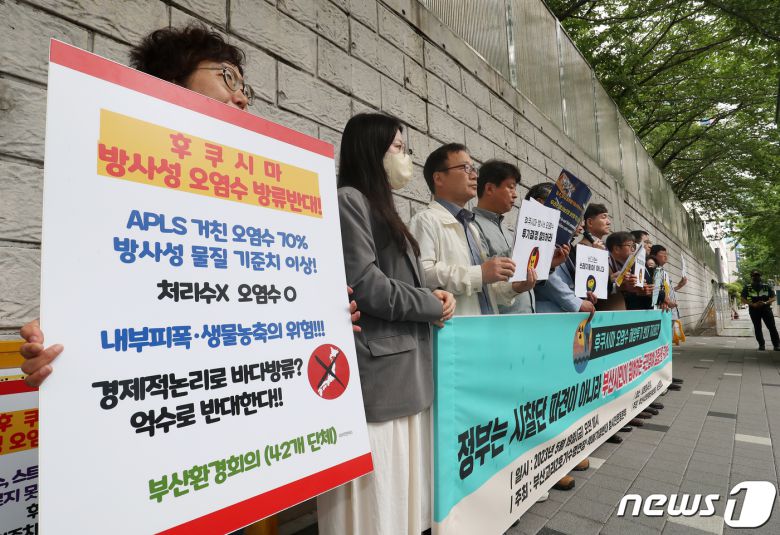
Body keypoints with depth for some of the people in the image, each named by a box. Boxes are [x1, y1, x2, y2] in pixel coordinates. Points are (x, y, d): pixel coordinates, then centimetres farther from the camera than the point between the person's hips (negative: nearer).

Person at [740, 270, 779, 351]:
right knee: (757, 328, 4)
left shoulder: (767, 286, 5)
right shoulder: (747, 287, 2)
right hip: (754, 310, 0)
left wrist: (765, 303, -15)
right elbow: (743, 300, 0)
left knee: (772, 327, -4)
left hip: (766, 308, 0)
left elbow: (773, 297, 5)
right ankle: (761, 345, 12)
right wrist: (753, 304, -16)